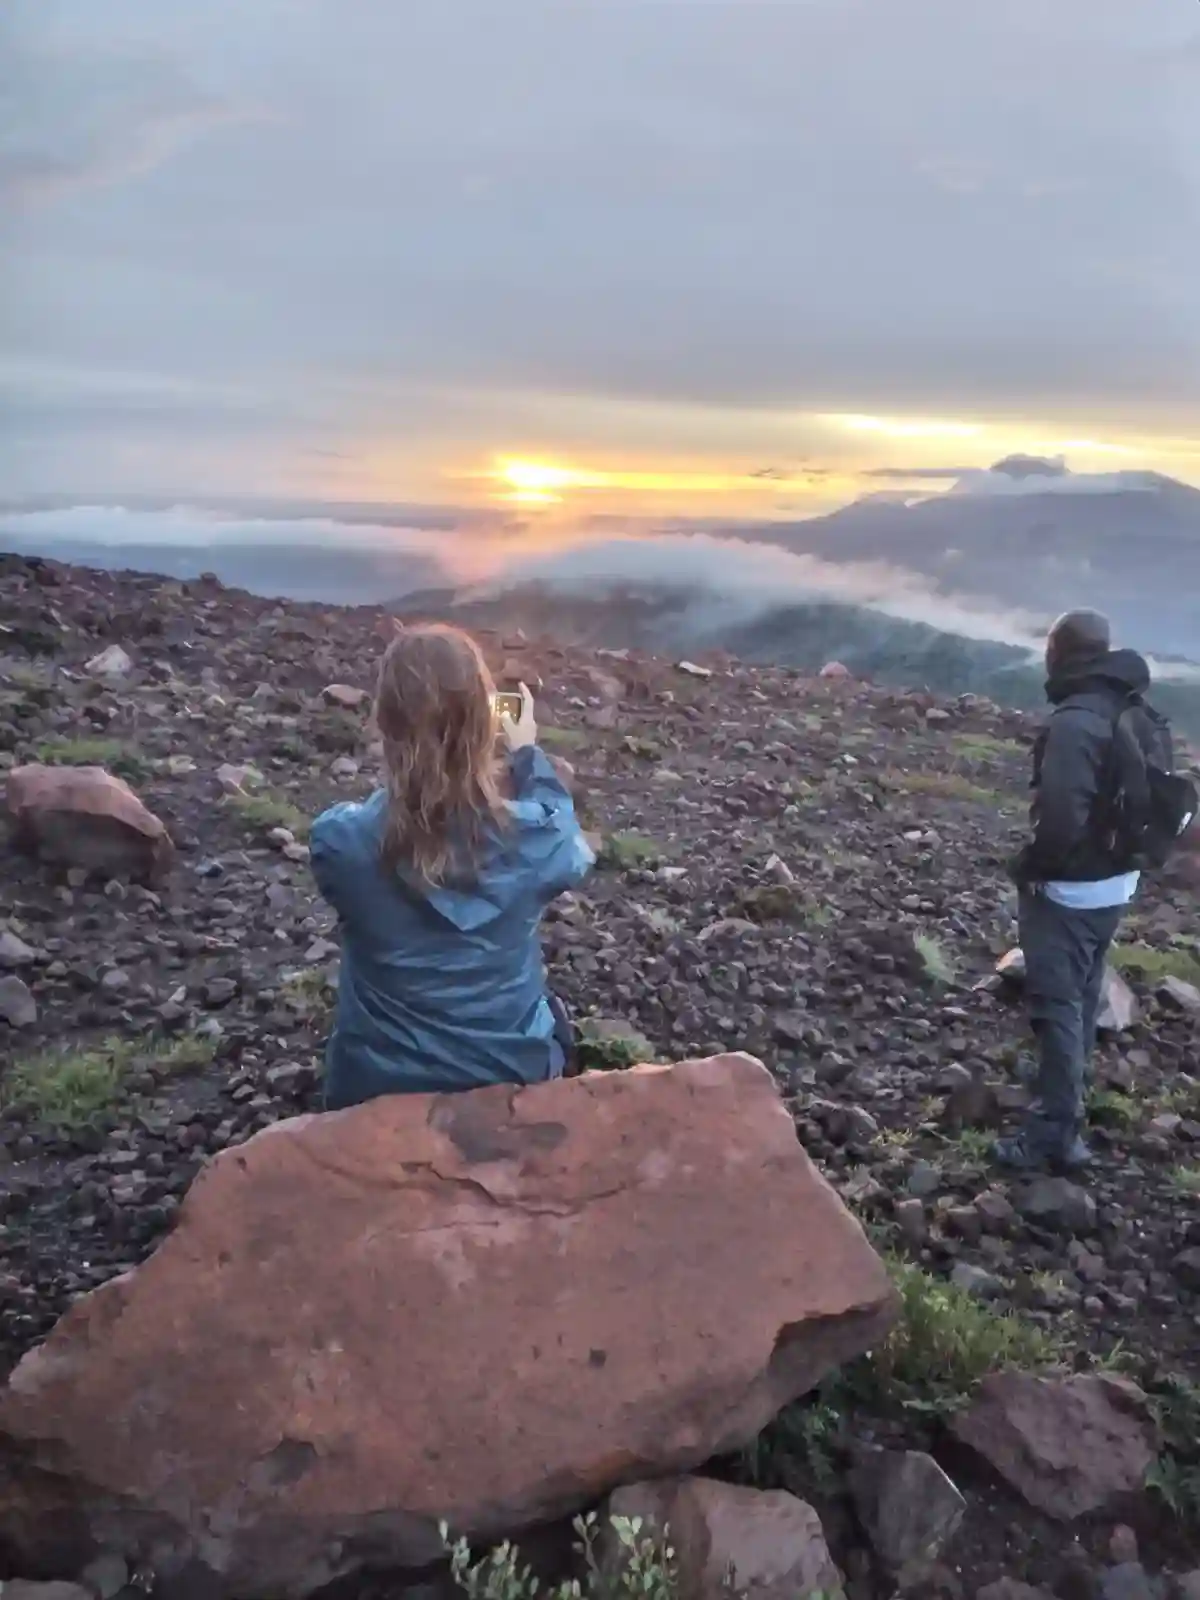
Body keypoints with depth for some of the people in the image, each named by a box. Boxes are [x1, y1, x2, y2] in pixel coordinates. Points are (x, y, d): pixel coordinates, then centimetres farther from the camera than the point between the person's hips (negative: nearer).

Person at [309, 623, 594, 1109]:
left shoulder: (340, 839, -24)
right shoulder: (533, 837, -24)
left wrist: (409, 758, 1)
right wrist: (527, 756, 6)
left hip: (376, 1087, 1)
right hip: (510, 1076, 0)